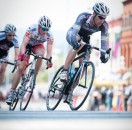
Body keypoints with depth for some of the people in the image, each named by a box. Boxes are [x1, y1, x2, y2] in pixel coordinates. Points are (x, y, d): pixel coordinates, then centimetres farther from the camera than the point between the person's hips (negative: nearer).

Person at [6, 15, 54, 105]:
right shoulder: (32, 29, -33)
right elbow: (24, 44, -38)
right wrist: (21, 55, -56)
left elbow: (49, 51, -32)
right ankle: (12, 92, -6)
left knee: (40, 54, -36)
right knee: (21, 68, -14)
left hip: (38, 46, 1)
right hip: (28, 45, -1)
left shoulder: (49, 35, -27)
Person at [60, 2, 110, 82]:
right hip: (72, 35, -4)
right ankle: (64, 71, -34)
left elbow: (104, 42, -24)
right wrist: (76, 42, -66)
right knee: (78, 45, -38)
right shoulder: (83, 17, -36)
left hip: (85, 38, 5)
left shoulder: (104, 25, -26)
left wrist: (104, 54, -43)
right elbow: (74, 32, -45)